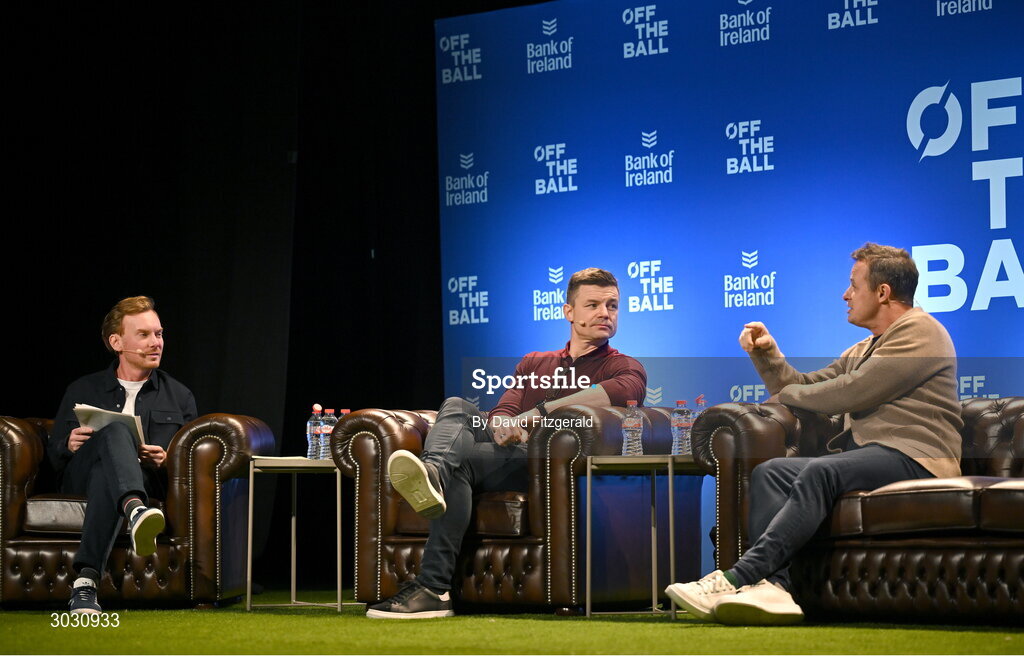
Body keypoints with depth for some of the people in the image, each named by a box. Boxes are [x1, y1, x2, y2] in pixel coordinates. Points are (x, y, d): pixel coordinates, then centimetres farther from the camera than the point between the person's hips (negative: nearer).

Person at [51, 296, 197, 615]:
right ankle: (136, 511, -70)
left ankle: (86, 580, -59)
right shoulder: (82, 391, 20)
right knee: (116, 430, -36)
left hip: (148, 480, 0)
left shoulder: (179, 397, 20)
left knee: (107, 475, -41)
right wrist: (69, 445, -6)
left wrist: (166, 460, -9)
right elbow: (54, 456, 19)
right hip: (81, 478, 0)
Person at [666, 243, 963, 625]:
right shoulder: (864, 350, 30)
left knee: (821, 472, -34)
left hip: (914, 457, -9)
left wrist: (786, 395, 5)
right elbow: (802, 386, 32)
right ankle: (772, 585, -37)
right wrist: (768, 354, 13)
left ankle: (738, 579, -45)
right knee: (769, 473, -14)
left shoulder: (920, 331, -1)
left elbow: (851, 393, -10)